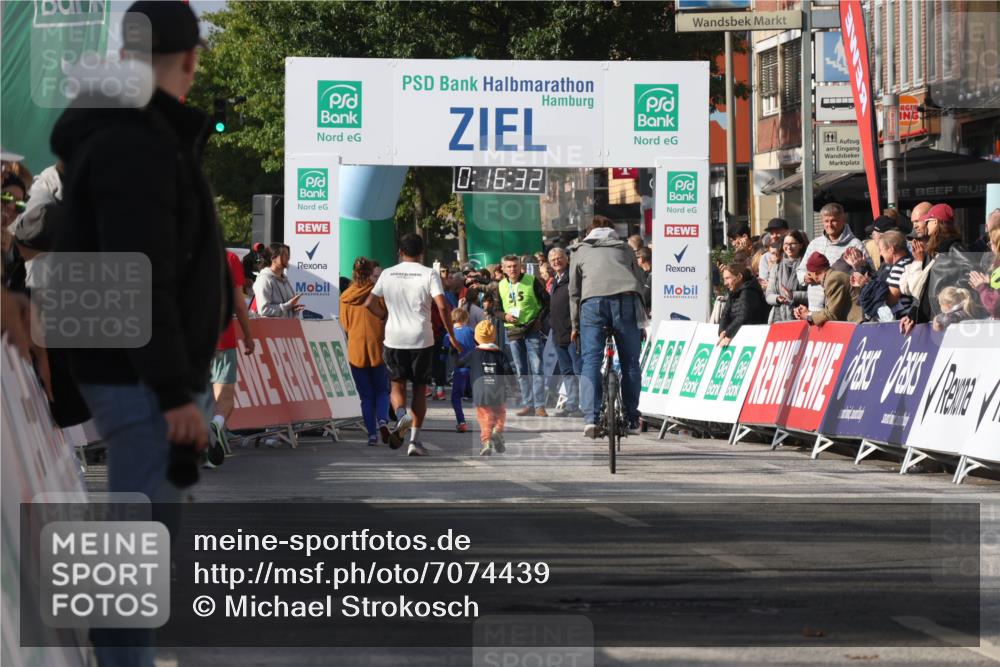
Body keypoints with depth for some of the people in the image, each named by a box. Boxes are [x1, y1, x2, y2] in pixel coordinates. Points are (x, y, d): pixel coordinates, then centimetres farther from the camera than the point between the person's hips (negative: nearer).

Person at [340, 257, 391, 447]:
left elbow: (344, 326, 10)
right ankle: (382, 420, -14)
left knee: (366, 395, 9)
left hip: (355, 350, 2)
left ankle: (372, 434, 3)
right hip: (378, 347, -2)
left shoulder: (345, 297, 2)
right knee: (382, 390, 12)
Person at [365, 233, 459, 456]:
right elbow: (442, 305, -14)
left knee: (396, 385, 11)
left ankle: (401, 415, -21)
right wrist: (451, 334, -5)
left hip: (394, 338, 1)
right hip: (421, 339, -1)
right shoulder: (429, 274, -4)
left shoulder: (388, 274, 4)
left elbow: (369, 303, 6)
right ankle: (415, 440, 5)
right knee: (420, 388, 9)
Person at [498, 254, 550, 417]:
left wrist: (539, 320, -9)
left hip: (532, 329, -4)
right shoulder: (501, 286, 9)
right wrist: (505, 316, -5)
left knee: (537, 368, -8)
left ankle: (539, 406, -8)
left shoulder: (531, 281, -2)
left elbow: (547, 302, 1)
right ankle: (528, 405, 11)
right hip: (512, 331, 4)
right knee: (521, 371, 6)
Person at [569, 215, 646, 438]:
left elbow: (574, 291, 22)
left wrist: (575, 325, 27)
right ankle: (632, 419, 9)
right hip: (626, 300, 1)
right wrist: (640, 323, 28)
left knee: (591, 361, -2)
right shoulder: (625, 249, 29)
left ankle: (590, 418, -15)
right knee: (630, 363, 8)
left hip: (593, 302, -1)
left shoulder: (581, 252, 27)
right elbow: (640, 281, 25)